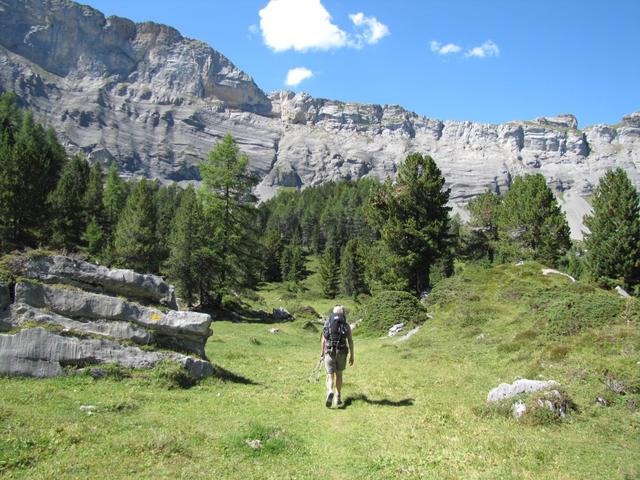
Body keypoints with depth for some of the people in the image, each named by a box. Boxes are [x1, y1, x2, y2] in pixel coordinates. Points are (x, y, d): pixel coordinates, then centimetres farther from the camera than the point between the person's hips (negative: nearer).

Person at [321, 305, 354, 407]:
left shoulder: (327, 323, 5)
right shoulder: (346, 325, 0)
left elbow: (323, 339, 11)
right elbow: (350, 341, -5)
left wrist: (322, 351, 25)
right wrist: (352, 356, 0)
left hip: (329, 352, 0)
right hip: (341, 353, 0)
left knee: (330, 376, 2)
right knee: (339, 374, 20)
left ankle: (330, 393, -26)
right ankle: (338, 397, 20)